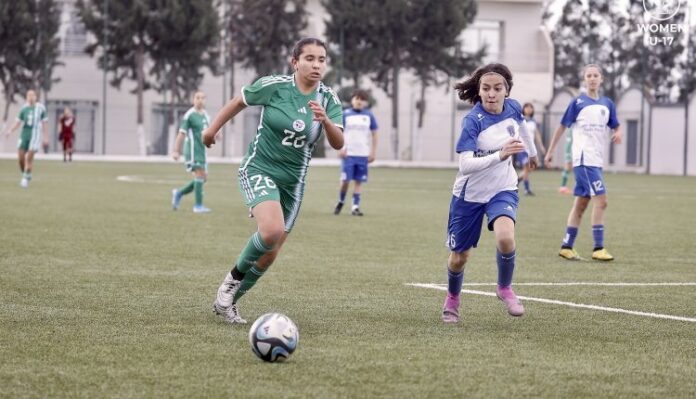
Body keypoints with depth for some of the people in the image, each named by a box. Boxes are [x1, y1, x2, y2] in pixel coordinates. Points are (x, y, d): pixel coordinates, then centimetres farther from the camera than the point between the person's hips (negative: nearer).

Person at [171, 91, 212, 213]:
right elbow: (181, 134, -10)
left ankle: (179, 193, 20)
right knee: (200, 175, -14)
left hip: (201, 151, 8)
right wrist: (176, 151, -13)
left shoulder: (205, 115, 15)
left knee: (204, 178, 7)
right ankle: (198, 206, -11)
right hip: (192, 150, -8)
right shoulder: (189, 115, -8)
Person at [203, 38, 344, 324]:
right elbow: (239, 101, 4)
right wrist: (213, 128, 12)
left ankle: (227, 302, 28)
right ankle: (233, 277, -4)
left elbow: (338, 144, -13)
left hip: (293, 180, 5)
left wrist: (325, 120, -32)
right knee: (272, 231, -30)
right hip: (259, 169, -5)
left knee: (270, 254, 9)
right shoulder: (274, 86, -13)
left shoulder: (328, 99, -4)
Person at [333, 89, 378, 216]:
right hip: (348, 154, -2)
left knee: (359, 181, 0)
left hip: (363, 154, 2)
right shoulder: (345, 114, 1)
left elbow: (374, 134, 11)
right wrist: (341, 148, -8)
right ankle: (341, 202, 19)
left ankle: (355, 207, 4)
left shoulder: (369, 116, 6)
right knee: (345, 180, -4)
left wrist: (373, 152, 6)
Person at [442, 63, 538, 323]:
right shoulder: (473, 121, -24)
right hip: (470, 194, -2)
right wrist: (500, 155, -47)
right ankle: (452, 299, 40)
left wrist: (532, 152, 34)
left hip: (503, 190, 2)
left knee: (505, 238, -26)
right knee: (460, 256, 9)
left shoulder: (513, 109, -9)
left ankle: (505, 288, 1)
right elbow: (465, 165, -34)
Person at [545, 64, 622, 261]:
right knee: (600, 200, -14)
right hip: (583, 159, -6)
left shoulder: (607, 104, 10)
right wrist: (551, 151, 2)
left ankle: (566, 247, 16)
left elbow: (615, 127, 16)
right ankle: (598, 248, -11)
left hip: (597, 160, 6)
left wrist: (617, 133, -8)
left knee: (581, 204, 10)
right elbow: (562, 126, 1)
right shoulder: (578, 102, -4)